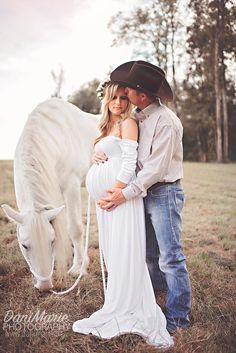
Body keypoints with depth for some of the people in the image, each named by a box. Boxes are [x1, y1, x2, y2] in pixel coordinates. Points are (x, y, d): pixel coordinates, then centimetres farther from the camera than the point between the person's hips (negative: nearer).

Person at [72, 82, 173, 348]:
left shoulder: (128, 123, -3)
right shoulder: (107, 127, 21)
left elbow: (129, 161, -13)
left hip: (122, 194, -9)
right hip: (106, 197, 9)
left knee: (124, 252, -4)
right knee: (111, 251, 11)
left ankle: (122, 312, 6)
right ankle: (124, 308, 24)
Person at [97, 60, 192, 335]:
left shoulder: (165, 120, -17)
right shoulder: (137, 117, 8)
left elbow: (156, 168, -20)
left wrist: (125, 194, -19)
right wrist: (101, 154, -4)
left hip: (164, 192, -8)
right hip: (145, 193, 8)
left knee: (170, 257, -3)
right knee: (148, 252, 20)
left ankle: (178, 317, 9)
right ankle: (157, 289, 42)